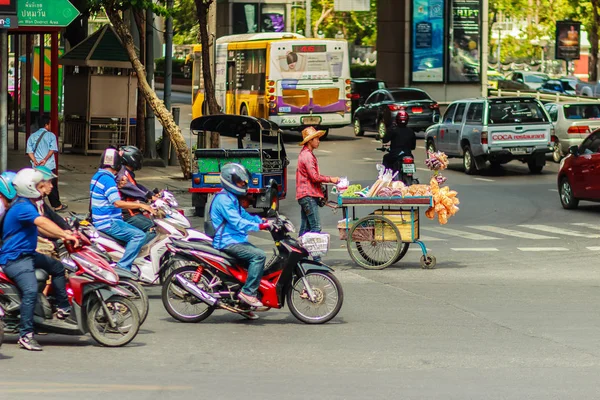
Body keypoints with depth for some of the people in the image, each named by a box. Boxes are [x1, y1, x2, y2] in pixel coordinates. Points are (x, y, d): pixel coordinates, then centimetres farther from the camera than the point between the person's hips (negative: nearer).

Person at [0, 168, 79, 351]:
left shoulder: (28, 204, 15)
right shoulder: (22, 207, -20)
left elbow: (40, 226, 21)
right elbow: (42, 222, -34)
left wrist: (63, 235, 11)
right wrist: (65, 235, -41)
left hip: (27, 254, 11)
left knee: (57, 267, 23)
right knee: (31, 291, -28)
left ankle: (64, 308, 30)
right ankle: (25, 335, -28)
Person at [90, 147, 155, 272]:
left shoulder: (98, 176, 15)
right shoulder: (107, 179, -17)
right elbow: (117, 203, -26)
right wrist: (140, 205, -22)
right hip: (109, 223, -11)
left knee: (137, 232, 22)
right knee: (140, 236, -22)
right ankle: (122, 267, -26)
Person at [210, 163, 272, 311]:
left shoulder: (232, 198, 20)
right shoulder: (223, 199, -15)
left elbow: (245, 215, 22)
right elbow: (237, 222, -24)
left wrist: (265, 221, 6)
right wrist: (260, 226, -28)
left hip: (236, 240, 11)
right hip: (227, 242, -11)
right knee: (259, 255, -23)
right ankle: (248, 292, -23)